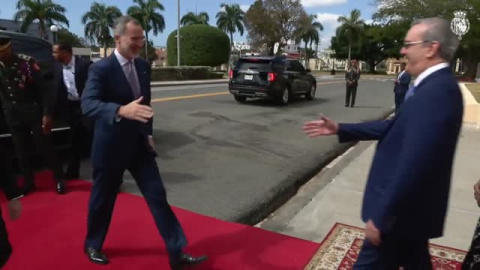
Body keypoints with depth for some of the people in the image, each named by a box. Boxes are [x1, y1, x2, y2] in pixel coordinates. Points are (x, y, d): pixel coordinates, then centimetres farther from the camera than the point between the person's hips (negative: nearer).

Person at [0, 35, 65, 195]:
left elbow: (44, 89, -11)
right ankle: (29, 183, 27)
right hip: (13, 116, 4)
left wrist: (47, 114, -15)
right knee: (21, 152, 12)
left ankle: (59, 178, 18)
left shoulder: (27, 62, -11)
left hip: (34, 113, -4)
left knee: (45, 148, 2)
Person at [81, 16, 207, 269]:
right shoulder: (100, 68, -14)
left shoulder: (143, 66, 5)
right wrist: (121, 110, -45)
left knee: (157, 196, 2)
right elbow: (87, 103, -28)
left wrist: (148, 132, 11)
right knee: (103, 199, 13)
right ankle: (93, 245, 40)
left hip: (139, 143, 5)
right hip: (111, 146, -5)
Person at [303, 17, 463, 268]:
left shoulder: (436, 91, -26)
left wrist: (382, 216, -22)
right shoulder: (435, 86, 7)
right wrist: (340, 128, 11)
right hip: (412, 206, 9)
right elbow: (395, 128, 12)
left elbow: (415, 163, -29)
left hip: (402, 210, -9)